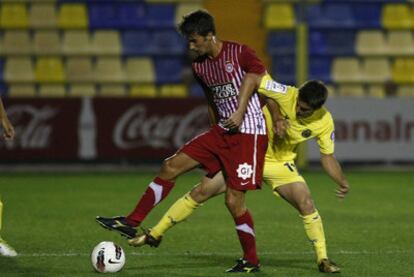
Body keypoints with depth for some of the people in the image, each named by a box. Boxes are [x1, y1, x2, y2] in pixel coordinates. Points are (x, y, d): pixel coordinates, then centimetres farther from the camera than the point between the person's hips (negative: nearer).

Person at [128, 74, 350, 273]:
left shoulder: (324, 122, -15)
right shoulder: (286, 95, -25)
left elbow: (327, 156, -3)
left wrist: (342, 182, -10)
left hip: (280, 163, 2)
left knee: (306, 204, -18)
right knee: (202, 191, -5)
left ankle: (322, 259, 0)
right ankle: (155, 234, 8)